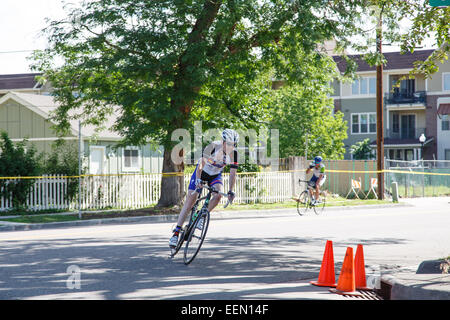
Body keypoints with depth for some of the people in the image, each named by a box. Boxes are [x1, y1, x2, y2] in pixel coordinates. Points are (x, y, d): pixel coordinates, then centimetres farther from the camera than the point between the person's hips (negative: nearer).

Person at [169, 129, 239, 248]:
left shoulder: (234, 153, -19)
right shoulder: (213, 146, -30)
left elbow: (233, 173, -16)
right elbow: (201, 164, -34)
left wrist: (231, 191, -25)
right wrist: (198, 180, -47)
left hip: (216, 175, 3)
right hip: (202, 172, -3)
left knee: (218, 195, -27)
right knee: (189, 201, -11)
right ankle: (176, 233, -11)